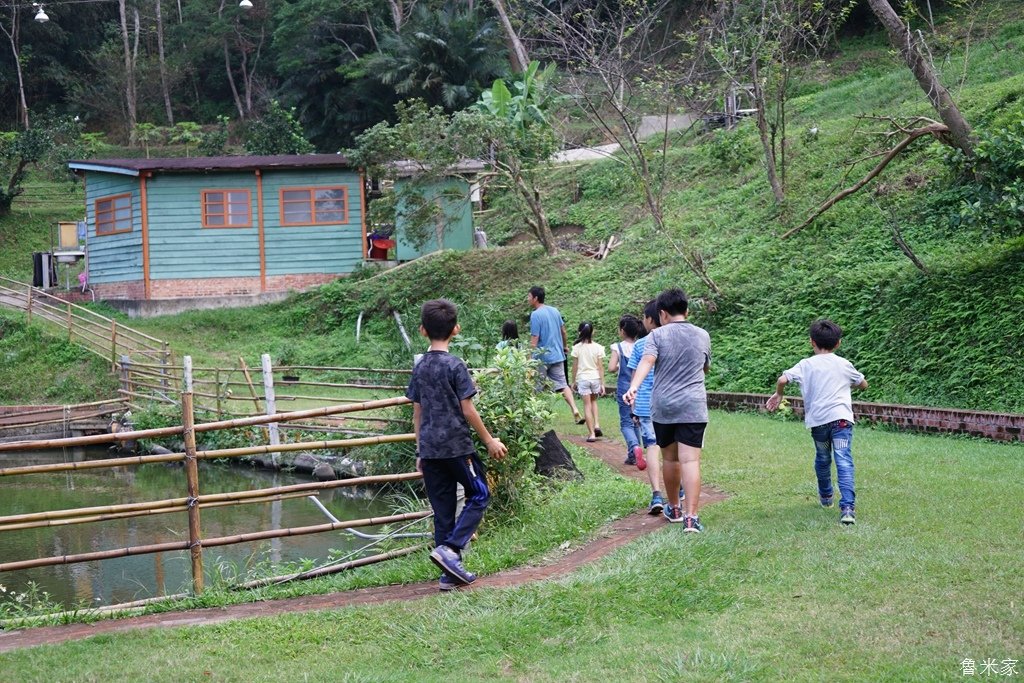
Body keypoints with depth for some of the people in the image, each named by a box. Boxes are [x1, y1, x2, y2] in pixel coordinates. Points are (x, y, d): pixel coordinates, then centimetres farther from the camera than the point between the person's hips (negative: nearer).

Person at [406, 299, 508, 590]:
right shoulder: (455, 365, -11)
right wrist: (489, 441, -1)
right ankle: (448, 549, -8)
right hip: (457, 446, -6)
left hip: (429, 449, 6)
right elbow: (468, 410, -11)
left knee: (442, 509, 9)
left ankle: (450, 573, 11)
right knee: (478, 495, 8)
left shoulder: (420, 367, 8)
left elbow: (417, 413, 12)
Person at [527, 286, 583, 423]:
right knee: (562, 384, 7)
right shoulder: (555, 311, 7)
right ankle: (575, 410, -8)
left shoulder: (535, 315, -15)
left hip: (542, 357, -6)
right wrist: (565, 346, 31)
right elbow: (563, 331, 16)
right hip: (557, 355, 6)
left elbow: (534, 339, -18)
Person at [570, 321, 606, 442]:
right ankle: (597, 425, 7)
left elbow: (575, 367, -1)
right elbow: (600, 367, -2)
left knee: (587, 405, 3)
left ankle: (591, 434, 1)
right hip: (595, 378, 2)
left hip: (582, 378, -2)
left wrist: (573, 381, 11)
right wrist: (602, 383, 3)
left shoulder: (577, 348, -6)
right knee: (593, 401, 24)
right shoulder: (598, 347, -4)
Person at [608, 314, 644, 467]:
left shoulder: (618, 347, -9)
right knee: (636, 422, 16)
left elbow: (611, 368, -16)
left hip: (624, 390, -4)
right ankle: (632, 455, 21)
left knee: (626, 423, -1)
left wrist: (619, 367, 4)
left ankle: (635, 447, -28)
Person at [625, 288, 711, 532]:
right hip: (693, 407, 0)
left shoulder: (657, 335, 1)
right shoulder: (703, 336, 11)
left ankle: (674, 508, 32)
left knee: (669, 459, 15)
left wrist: (633, 387, -31)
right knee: (690, 461, -7)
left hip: (662, 407, 0)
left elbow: (647, 361, -18)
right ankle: (690, 517, -18)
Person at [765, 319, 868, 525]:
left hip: (817, 420, 1)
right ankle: (847, 507, -25)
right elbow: (863, 384, 28)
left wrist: (778, 394, 12)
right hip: (841, 418, -1)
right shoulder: (844, 365, 12)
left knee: (822, 459, 23)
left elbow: (783, 379, -8)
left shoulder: (806, 365, 6)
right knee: (844, 461, -11)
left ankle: (826, 496, 44)